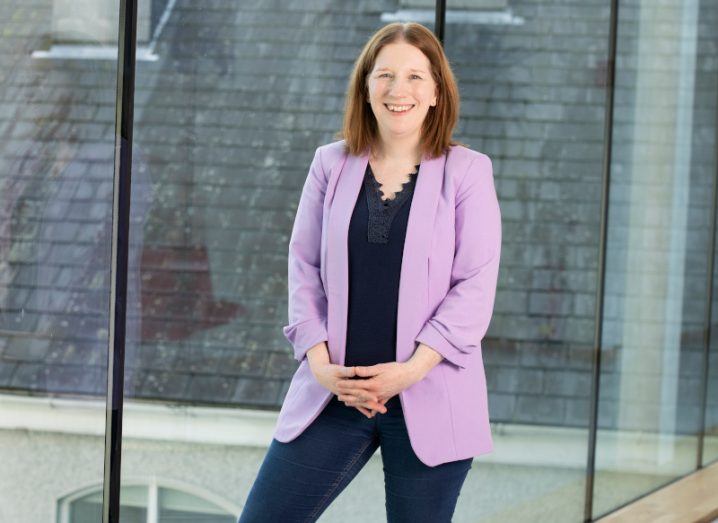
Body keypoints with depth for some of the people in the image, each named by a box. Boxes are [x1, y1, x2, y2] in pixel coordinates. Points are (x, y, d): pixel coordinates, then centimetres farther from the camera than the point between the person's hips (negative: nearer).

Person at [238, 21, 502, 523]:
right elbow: (304, 268, 8)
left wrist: (411, 369, -15)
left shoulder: (467, 172, -1)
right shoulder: (331, 165, 7)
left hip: (429, 401, -2)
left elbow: (476, 287, -5)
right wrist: (320, 363, -6)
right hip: (335, 390, 3)